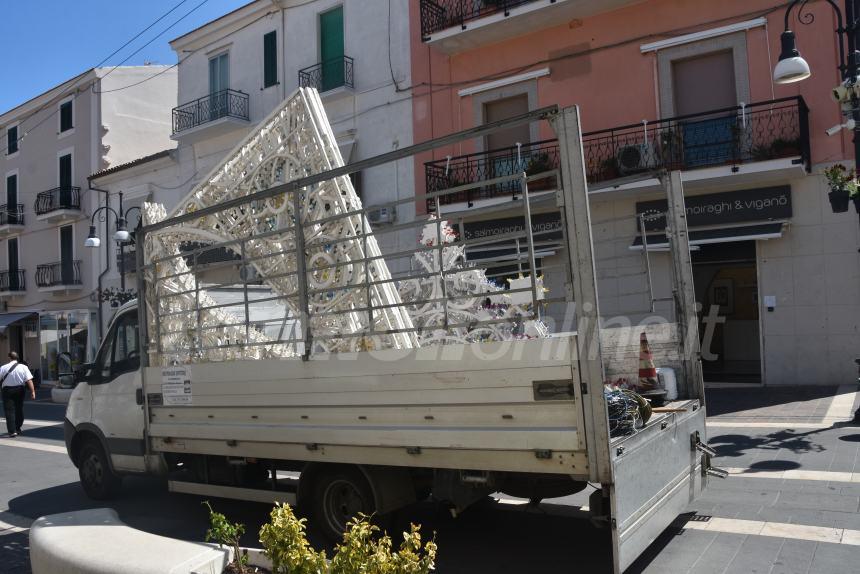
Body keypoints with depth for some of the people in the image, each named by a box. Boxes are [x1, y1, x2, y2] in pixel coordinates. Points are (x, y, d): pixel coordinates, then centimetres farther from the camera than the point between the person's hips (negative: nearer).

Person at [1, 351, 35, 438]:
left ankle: (12, 431, -9)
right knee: (19, 409, 17)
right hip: (20, 390, 2)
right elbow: (29, 380, -10)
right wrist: (32, 391, -9)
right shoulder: (23, 367, -4)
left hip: (7, 390, -2)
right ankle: (18, 428, 29)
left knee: (9, 411, 0)